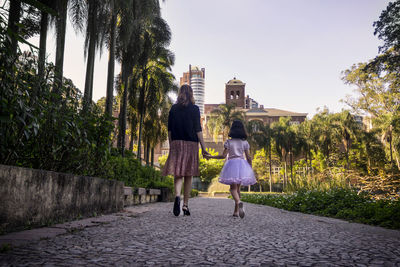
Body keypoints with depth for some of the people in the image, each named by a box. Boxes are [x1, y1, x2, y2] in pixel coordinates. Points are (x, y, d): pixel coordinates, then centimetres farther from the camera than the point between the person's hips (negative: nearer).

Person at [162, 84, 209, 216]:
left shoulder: (174, 108, 8)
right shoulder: (194, 109, 0)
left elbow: (169, 129, 7)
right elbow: (198, 130, -4)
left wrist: (171, 145, 15)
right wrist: (203, 148, -2)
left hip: (176, 143, 1)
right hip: (191, 144, -1)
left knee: (178, 174, 0)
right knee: (188, 176, 6)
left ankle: (177, 196, -27)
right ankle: (185, 205, 11)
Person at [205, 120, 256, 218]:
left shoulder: (229, 142, -1)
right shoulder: (245, 143, 6)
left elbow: (223, 155, -4)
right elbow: (248, 157, 5)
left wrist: (211, 156, 7)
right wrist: (250, 169, 15)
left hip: (232, 164, -3)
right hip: (242, 164, 3)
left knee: (233, 188, -6)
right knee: (238, 188, 13)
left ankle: (239, 202, -36)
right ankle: (236, 211, 14)